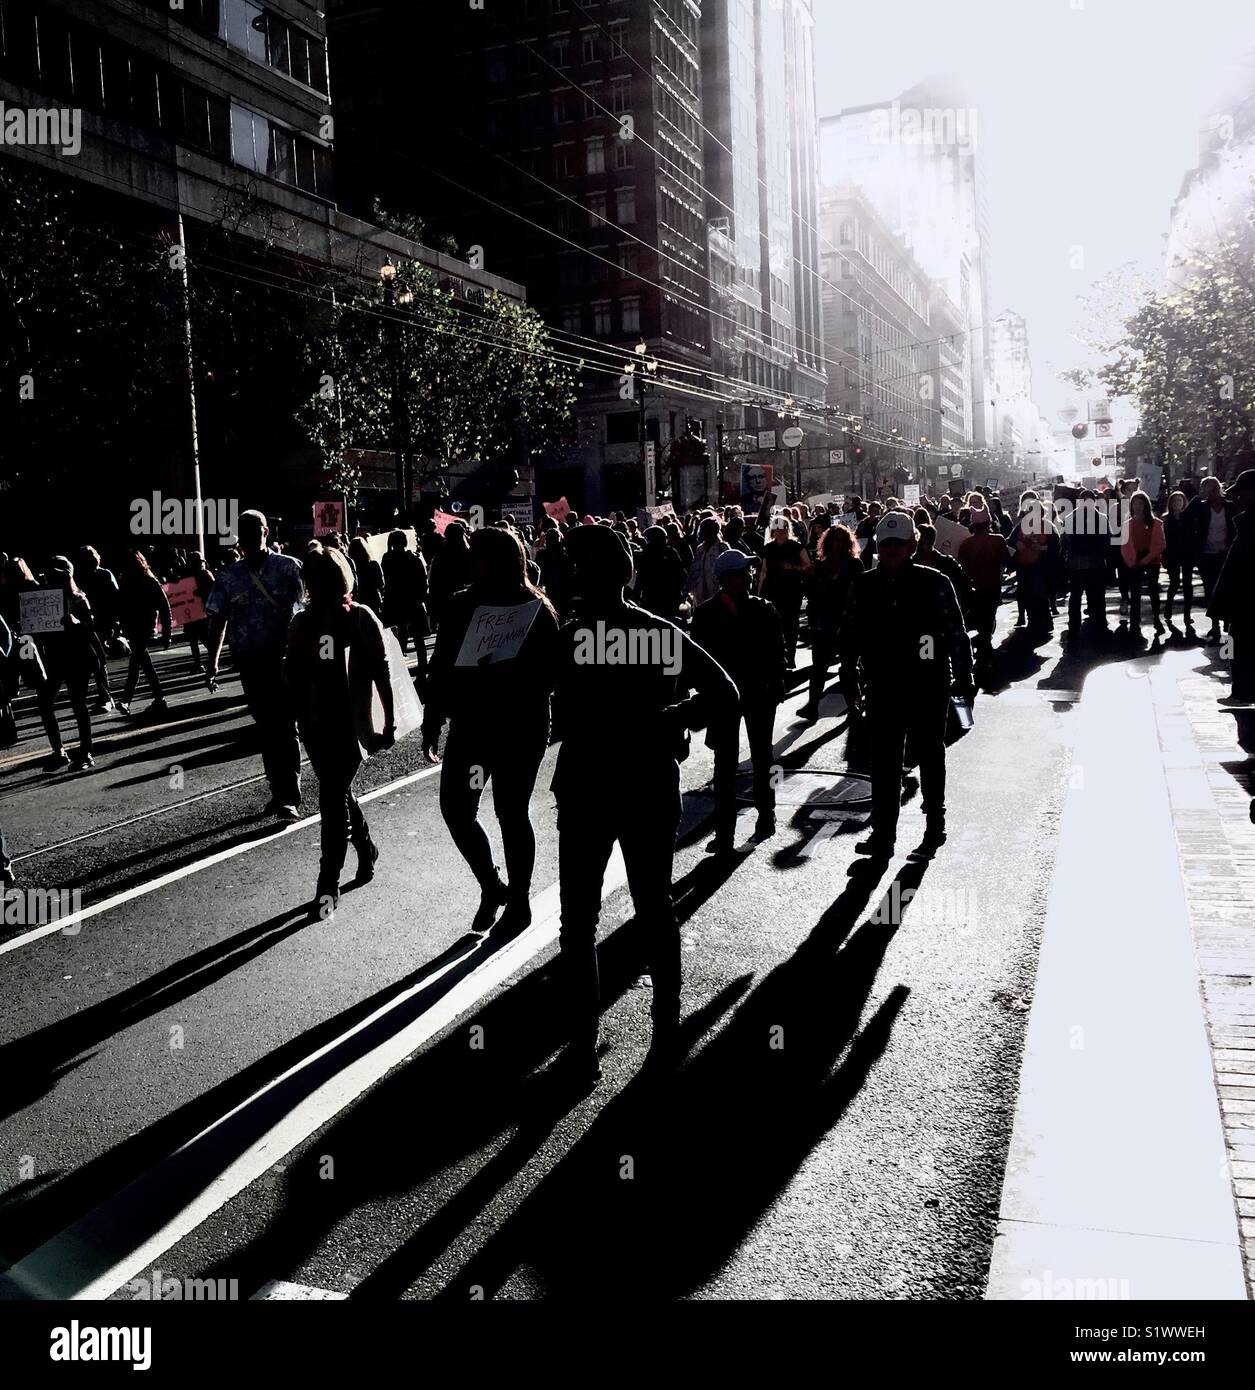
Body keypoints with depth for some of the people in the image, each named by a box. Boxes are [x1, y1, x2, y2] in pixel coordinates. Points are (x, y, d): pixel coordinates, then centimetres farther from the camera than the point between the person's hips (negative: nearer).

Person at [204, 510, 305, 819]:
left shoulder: (288, 567, -3)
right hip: (250, 662, 3)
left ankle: (289, 798, -3)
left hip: (285, 657, -3)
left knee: (285, 727, -5)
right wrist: (212, 662, 5)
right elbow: (218, 620, 9)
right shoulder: (228, 576, 6)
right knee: (267, 728, 10)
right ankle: (282, 792, 21)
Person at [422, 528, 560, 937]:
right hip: (468, 726, 5)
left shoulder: (537, 611, -7)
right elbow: (441, 668, 8)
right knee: (455, 809, 4)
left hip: (520, 730, -4)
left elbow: (548, 673, -9)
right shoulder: (460, 607, 4)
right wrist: (432, 724, 7)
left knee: (511, 813, 4)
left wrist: (502, 676, -24)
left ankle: (519, 902, 21)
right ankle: (491, 885, 27)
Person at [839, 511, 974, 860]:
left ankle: (935, 827, 27)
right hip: (883, 688, 2)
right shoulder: (866, 586, 2)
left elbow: (957, 635, -5)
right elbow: (850, 636, 8)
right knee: (883, 762, 5)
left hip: (929, 688, -2)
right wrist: (850, 681, 7)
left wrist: (963, 680, -5)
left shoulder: (934, 583, -7)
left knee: (930, 758, 12)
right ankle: (883, 834, 12)